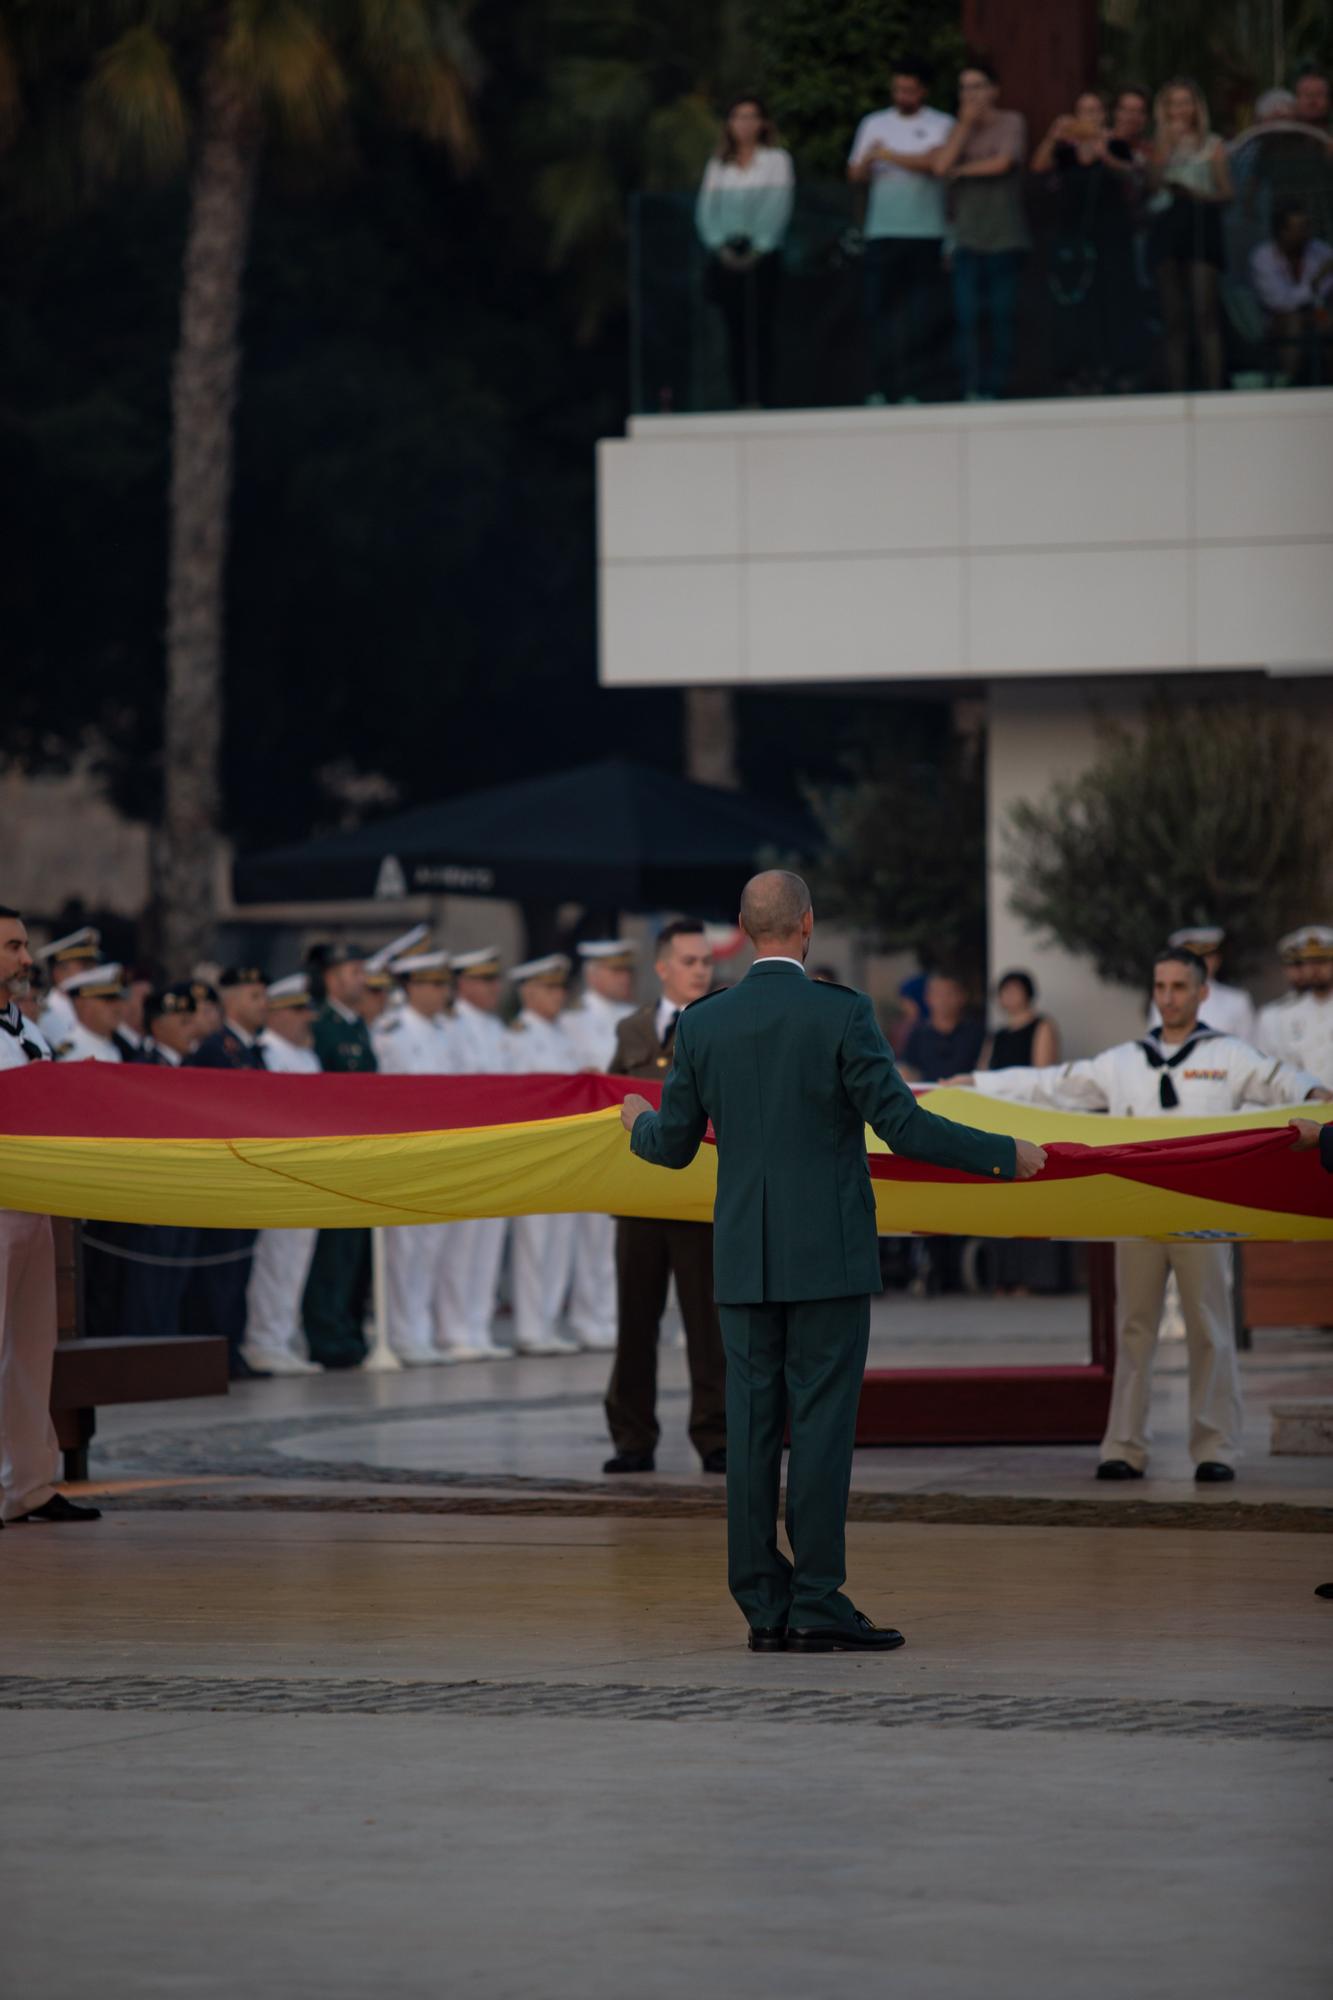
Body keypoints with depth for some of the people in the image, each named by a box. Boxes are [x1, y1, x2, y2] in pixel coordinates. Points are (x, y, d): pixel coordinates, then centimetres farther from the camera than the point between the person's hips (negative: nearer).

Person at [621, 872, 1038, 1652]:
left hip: (745, 1262, 4)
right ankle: (817, 1603, -6)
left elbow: (673, 1147, 9)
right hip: (829, 1257, -4)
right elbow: (901, 1125, -12)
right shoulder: (842, 1013, -9)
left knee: (753, 1427, 5)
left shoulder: (703, 1024, 3)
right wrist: (1003, 1155, -1)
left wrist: (641, 1124, 33)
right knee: (822, 1423, -3)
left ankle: (765, 1606, 5)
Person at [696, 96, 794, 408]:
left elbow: (779, 207, -3)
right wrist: (720, 246, -7)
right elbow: (706, 209, 8)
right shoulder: (718, 165, 16)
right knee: (735, 332, 0)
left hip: (761, 254, -3)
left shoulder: (776, 160, 7)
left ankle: (761, 400, -10)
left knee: (761, 329, -7)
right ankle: (740, 401, 0)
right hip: (726, 258, 3)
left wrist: (758, 248, -13)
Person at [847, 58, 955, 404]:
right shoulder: (874, 125, 15)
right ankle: (881, 389, 4)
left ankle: (915, 389, -1)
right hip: (882, 233, 3)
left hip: (926, 233, -3)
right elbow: (855, 177, 12)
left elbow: (934, 163, -13)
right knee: (880, 311, -1)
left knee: (923, 317, -5)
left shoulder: (941, 125, 4)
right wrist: (867, 160, -9)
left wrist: (889, 155, -7)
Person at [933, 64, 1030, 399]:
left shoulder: (1011, 123, 3)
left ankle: (995, 389, 1)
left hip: (1004, 237, -3)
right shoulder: (960, 129, 14)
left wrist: (963, 169, 2)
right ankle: (972, 390, -5)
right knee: (967, 316, -5)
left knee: (1001, 315, -3)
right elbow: (942, 165, -1)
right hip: (968, 238, 3)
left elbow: (1002, 163, -12)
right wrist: (965, 123, -2)